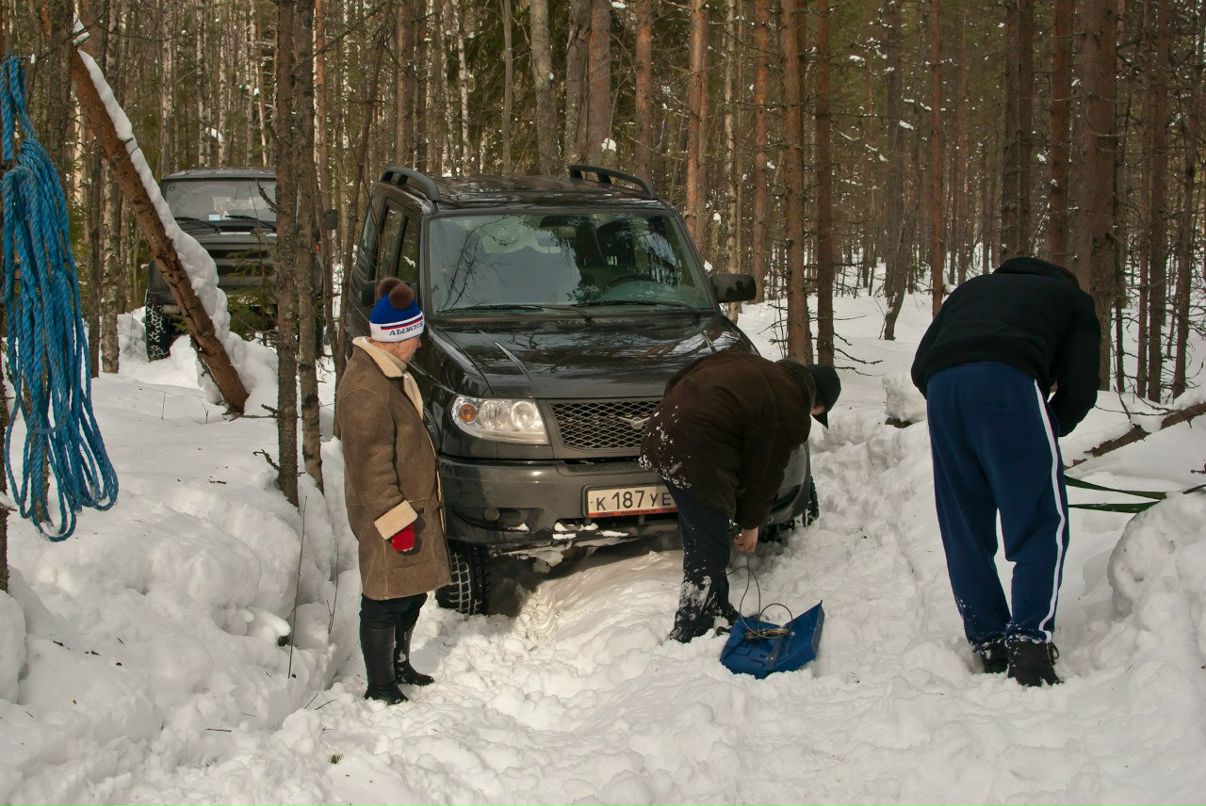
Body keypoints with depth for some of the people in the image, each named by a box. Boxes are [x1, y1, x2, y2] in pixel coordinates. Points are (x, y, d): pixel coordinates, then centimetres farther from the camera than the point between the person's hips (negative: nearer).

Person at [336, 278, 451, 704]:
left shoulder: (389, 372, 10)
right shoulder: (366, 388, -24)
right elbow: (369, 464, -25)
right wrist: (396, 520, -24)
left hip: (412, 505, 10)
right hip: (384, 514, -10)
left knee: (413, 592, 20)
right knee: (386, 600, 0)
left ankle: (399, 666, 36)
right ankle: (380, 688, 12)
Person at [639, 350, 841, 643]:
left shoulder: (755, 366, 21)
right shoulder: (791, 414, -2)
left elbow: (679, 380, 21)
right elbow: (765, 472, 4)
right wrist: (751, 524, 20)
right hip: (695, 456, -10)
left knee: (701, 544, 21)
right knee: (709, 555, 1)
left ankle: (717, 613, 33)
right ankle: (688, 637, 7)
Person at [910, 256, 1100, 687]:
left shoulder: (970, 289, 40)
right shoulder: (1073, 299, 30)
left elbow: (920, 367, 27)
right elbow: (1079, 389, 16)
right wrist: (1049, 431, 33)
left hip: (941, 386, 4)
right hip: (1007, 378, -4)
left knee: (965, 531, 10)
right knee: (1042, 523, 0)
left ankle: (990, 644, 8)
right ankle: (1029, 642, -14)